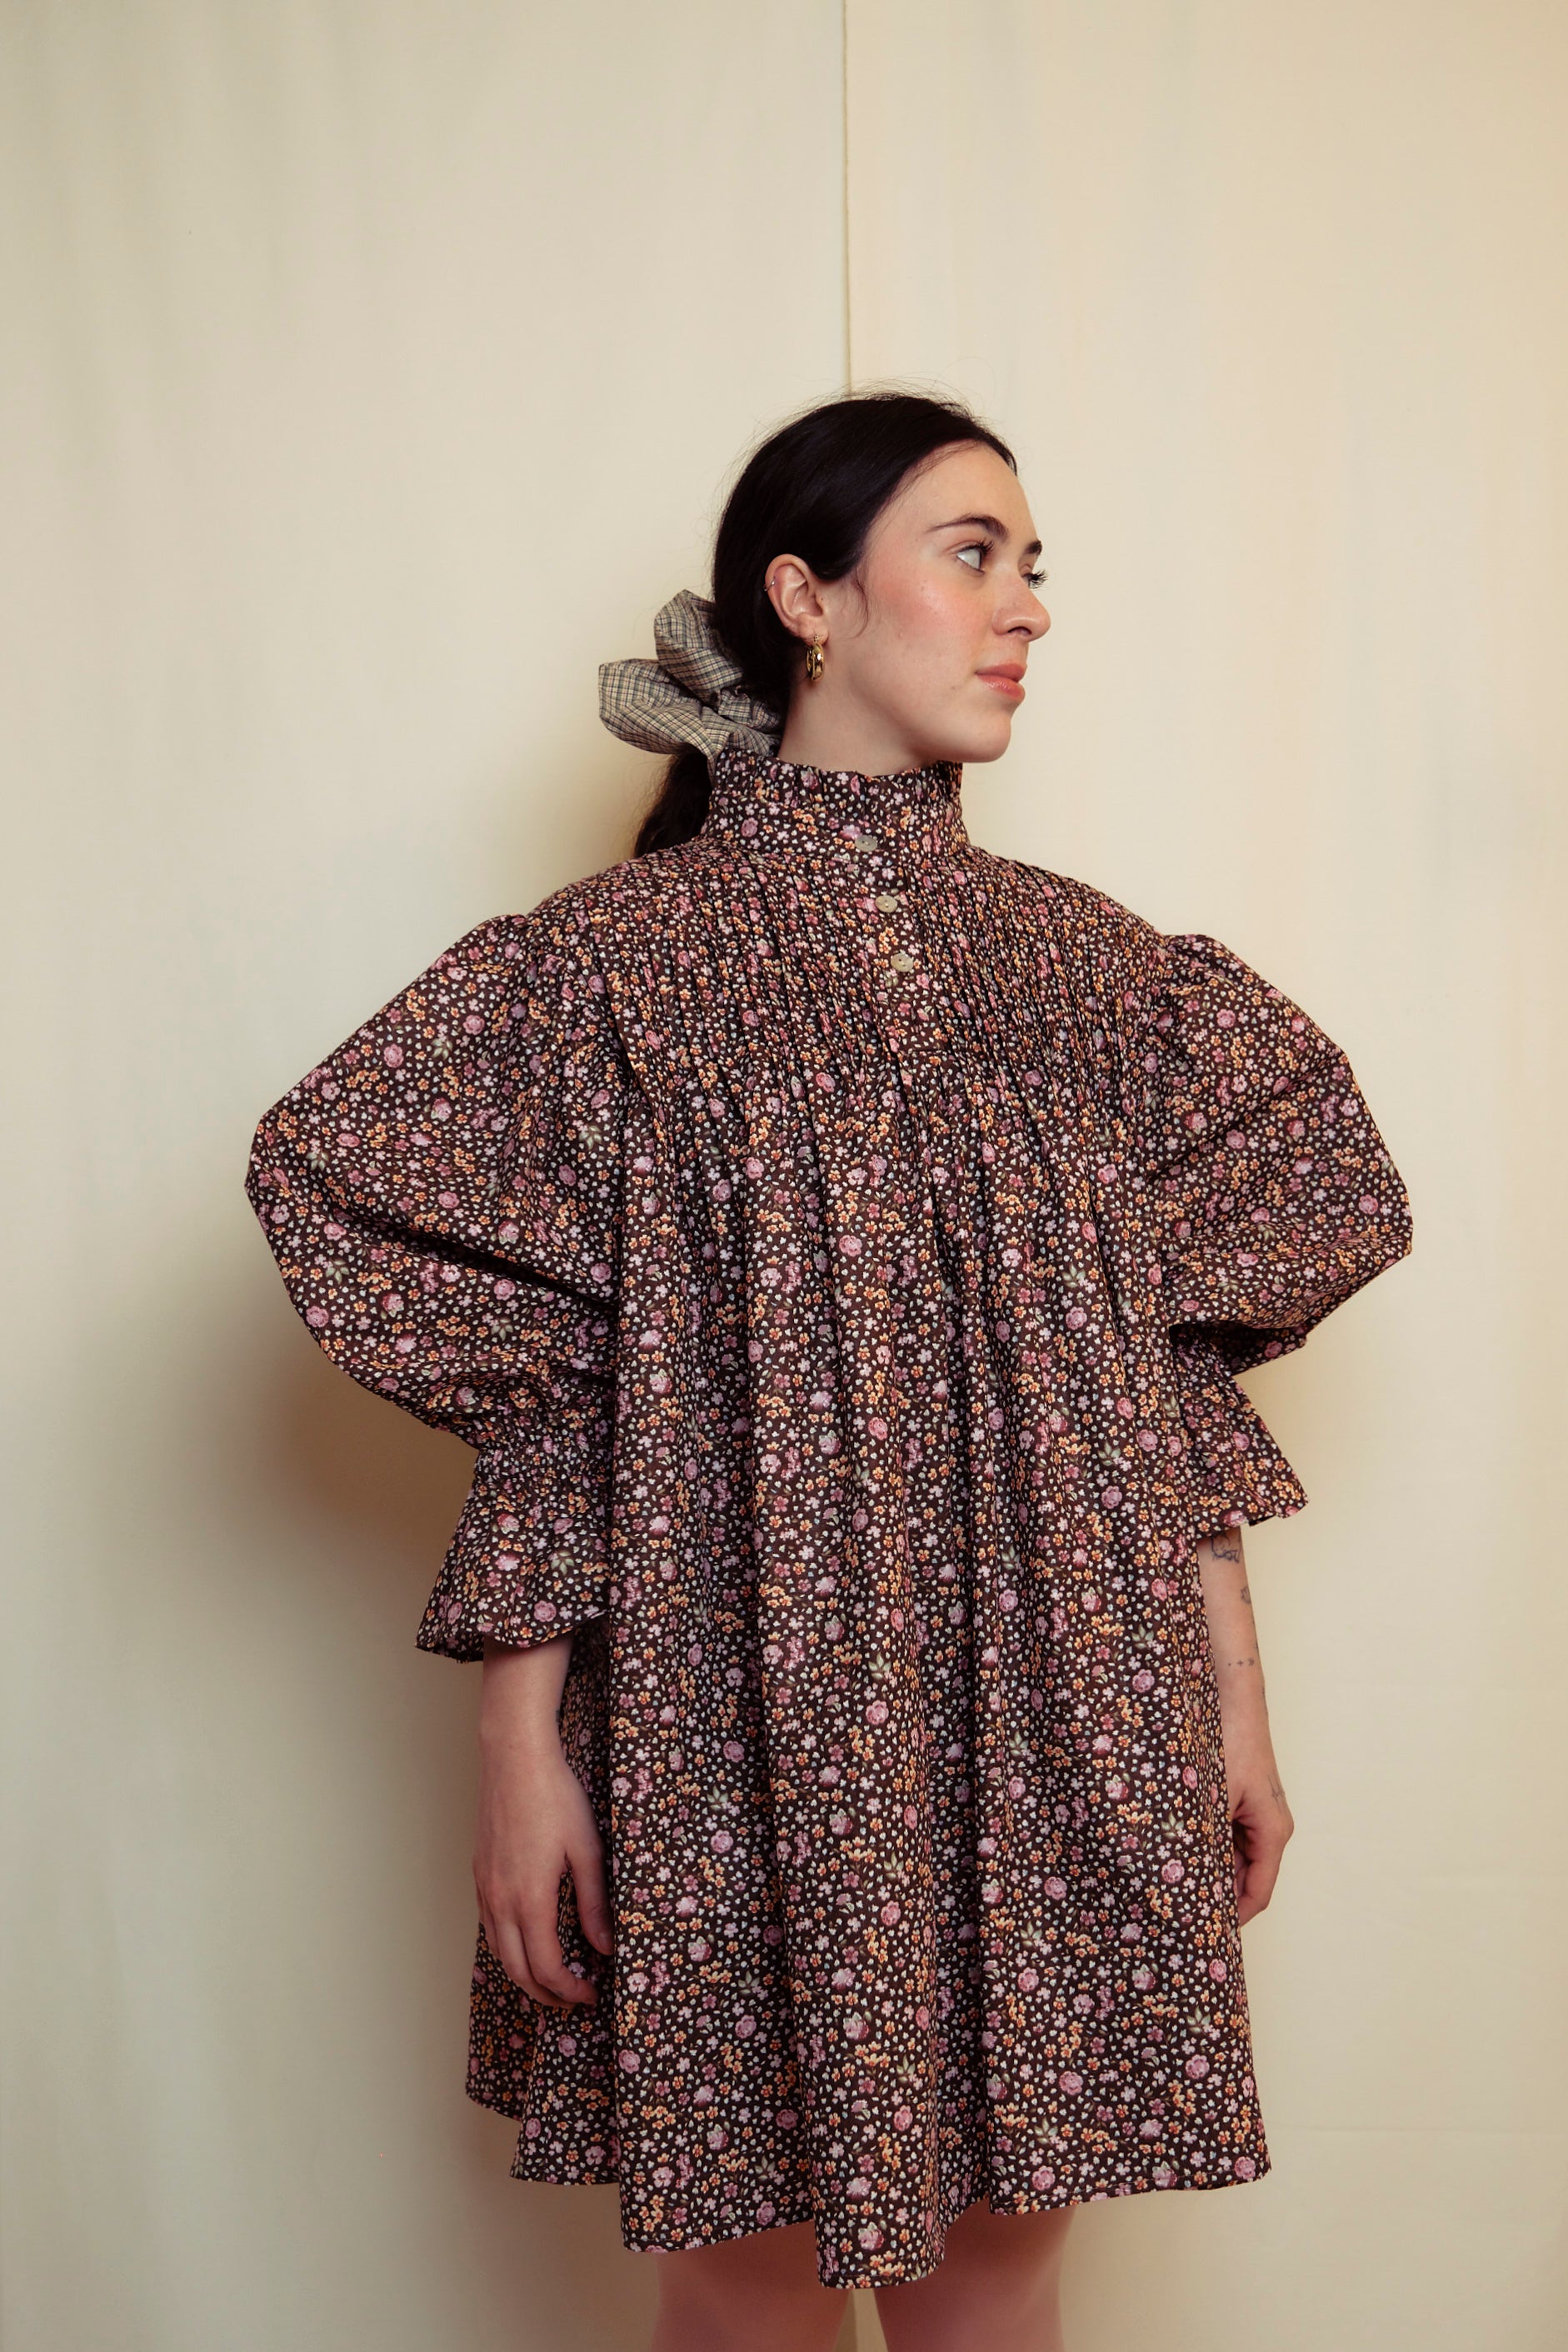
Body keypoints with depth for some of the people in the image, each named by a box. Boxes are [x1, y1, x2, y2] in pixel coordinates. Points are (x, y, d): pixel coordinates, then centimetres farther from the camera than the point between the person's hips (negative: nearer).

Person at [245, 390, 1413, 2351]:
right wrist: (519, 1751, -9)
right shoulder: (629, 958, -5)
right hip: (747, 1724, -3)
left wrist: (1236, 1702, 8)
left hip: (1056, 1728, 4)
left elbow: (1180, 1373, 9)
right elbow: (543, 1407, -6)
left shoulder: (1093, 966, 7)